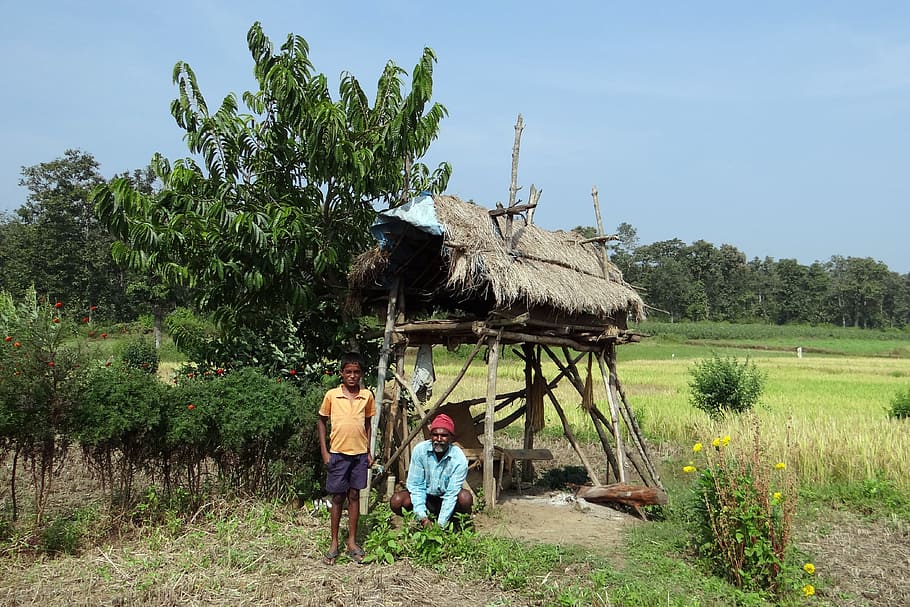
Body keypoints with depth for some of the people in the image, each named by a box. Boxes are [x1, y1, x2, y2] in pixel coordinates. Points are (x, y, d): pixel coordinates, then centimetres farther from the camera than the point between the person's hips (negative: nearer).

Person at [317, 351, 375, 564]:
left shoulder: (367, 396, 1)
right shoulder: (331, 395, -5)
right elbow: (321, 421, 3)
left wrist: (369, 452, 9)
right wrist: (324, 451, -2)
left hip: (359, 453, 2)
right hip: (338, 453, -2)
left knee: (354, 496, 9)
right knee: (337, 498, 6)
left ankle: (352, 542, 18)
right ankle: (334, 543, 17)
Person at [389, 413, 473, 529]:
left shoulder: (459, 459, -21)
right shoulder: (420, 450, -18)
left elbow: (451, 494, -22)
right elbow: (416, 485, -15)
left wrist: (441, 524, -30)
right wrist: (422, 516, -26)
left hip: (446, 501, -1)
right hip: (425, 498, 2)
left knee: (465, 497, -33)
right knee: (396, 500, -24)